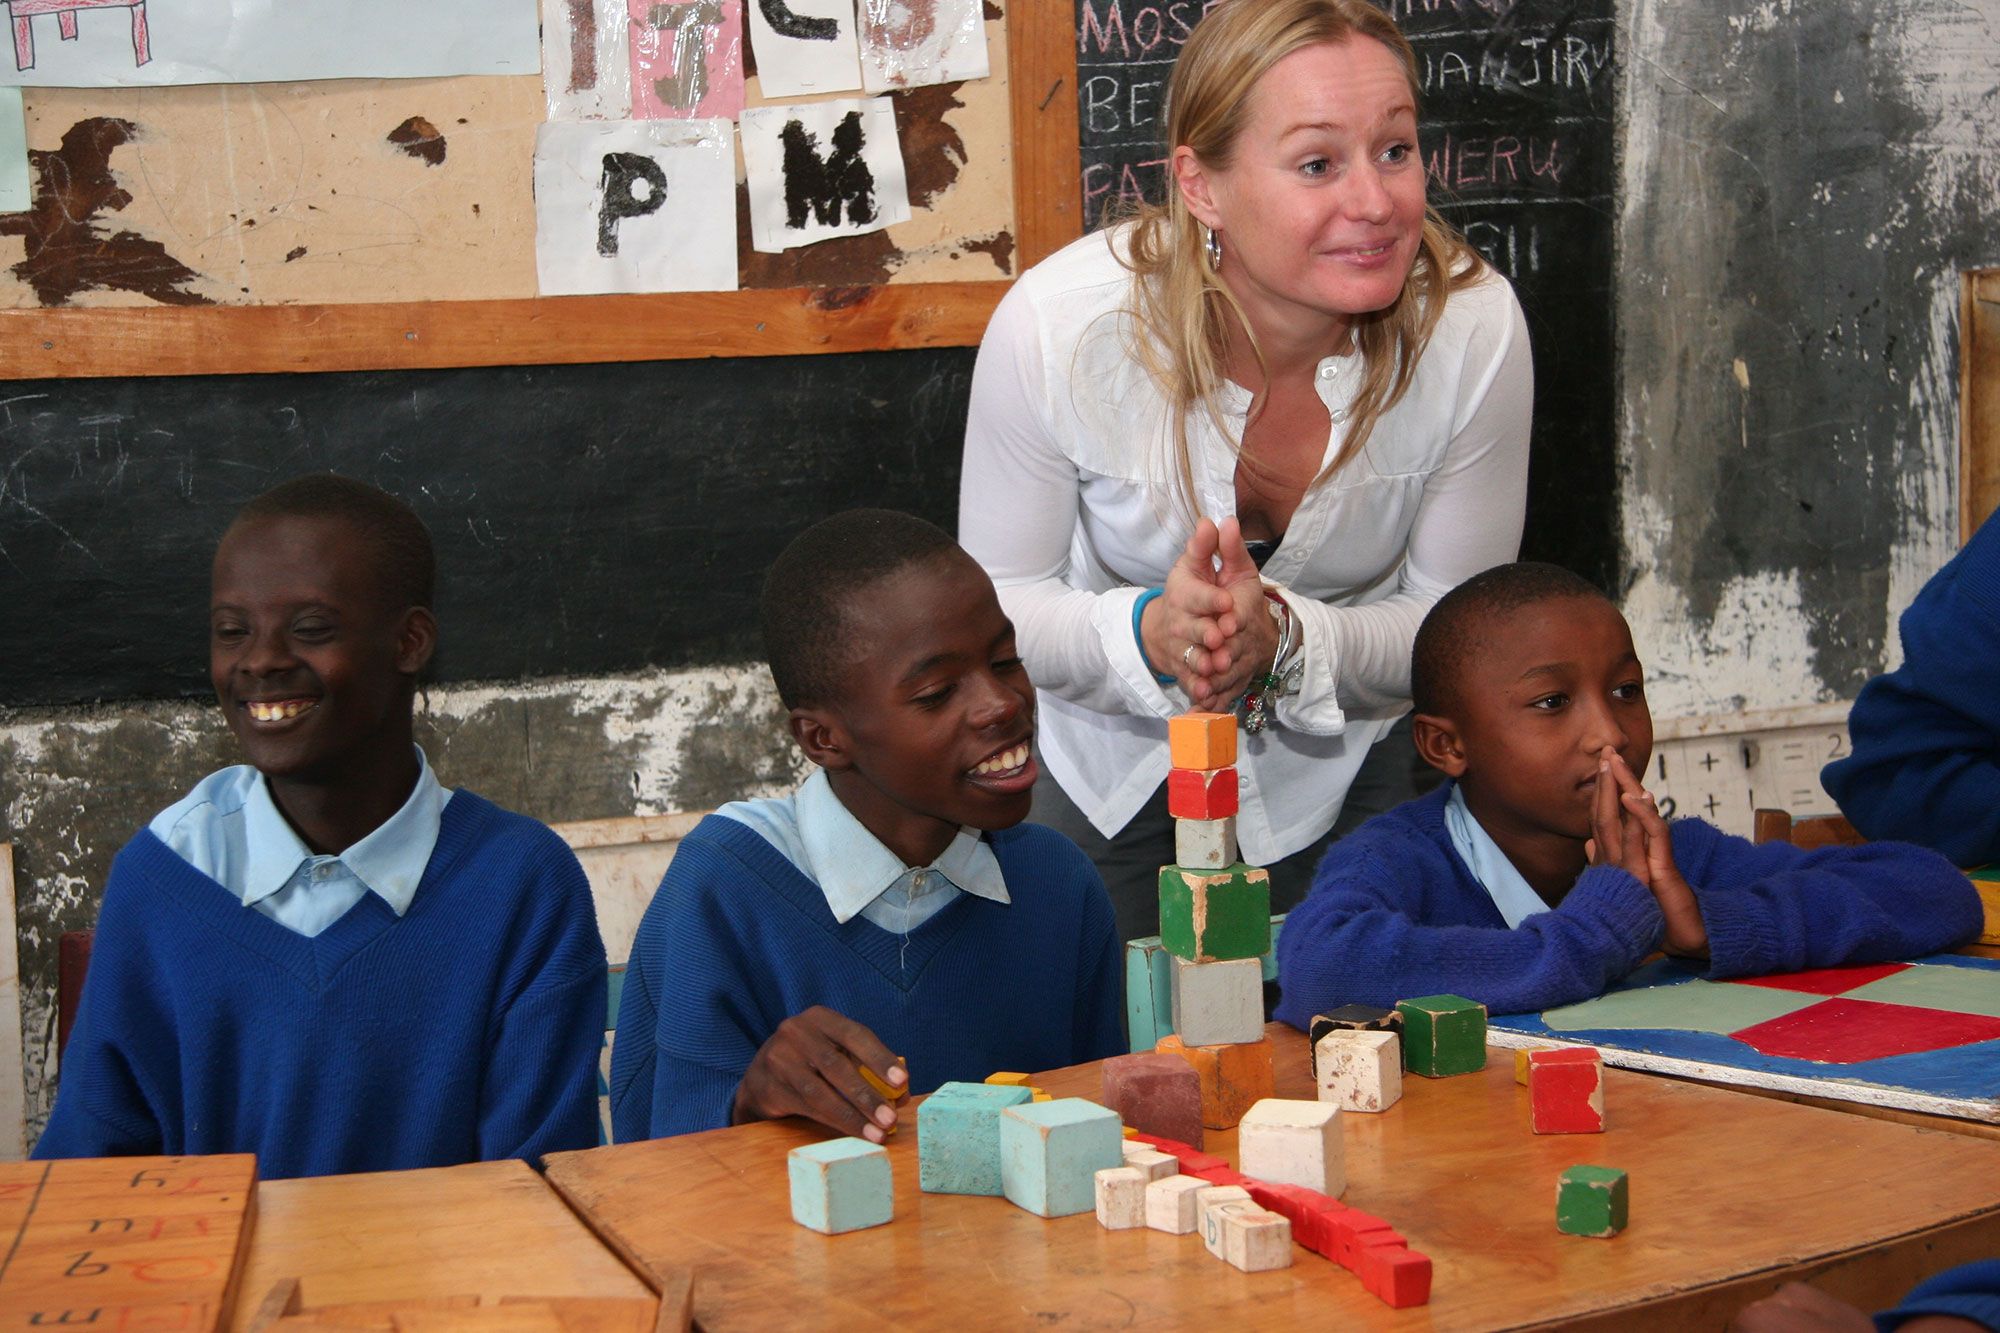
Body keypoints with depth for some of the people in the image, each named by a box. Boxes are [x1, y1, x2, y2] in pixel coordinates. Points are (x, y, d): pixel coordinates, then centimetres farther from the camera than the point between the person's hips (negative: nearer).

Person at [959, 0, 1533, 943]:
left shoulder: (1475, 329, -26)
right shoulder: (1057, 326, -29)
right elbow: (994, 602, -16)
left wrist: (1286, 642, -36)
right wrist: (1150, 634, -37)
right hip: (1111, 768, 0)